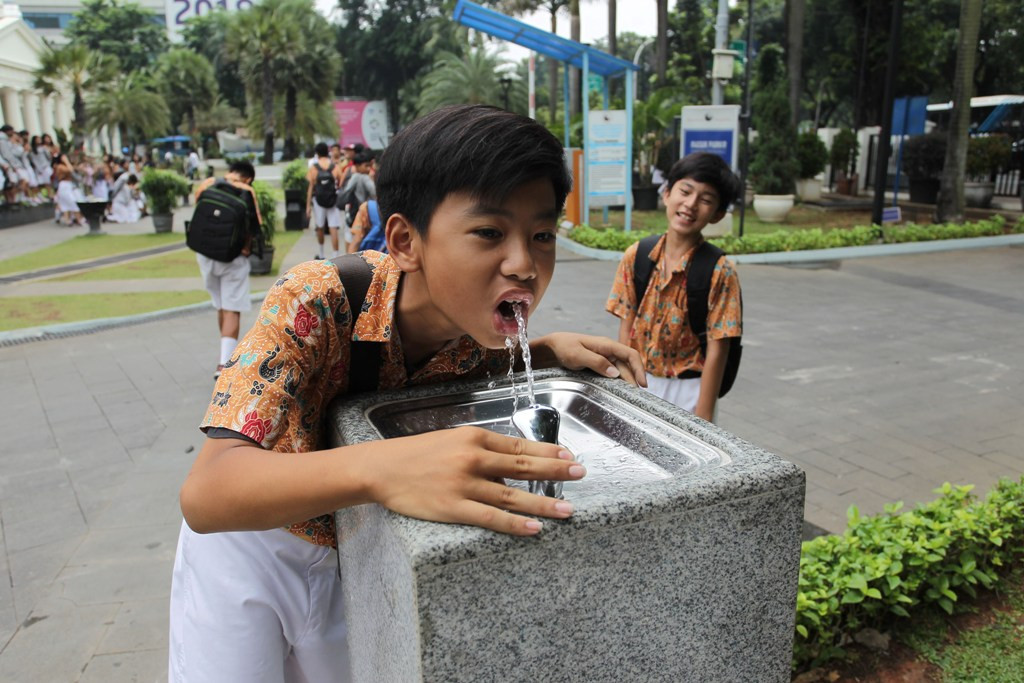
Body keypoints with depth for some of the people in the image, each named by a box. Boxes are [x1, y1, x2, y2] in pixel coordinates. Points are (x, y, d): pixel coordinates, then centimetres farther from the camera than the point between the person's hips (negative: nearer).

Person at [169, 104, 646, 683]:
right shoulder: (318, 300, -34)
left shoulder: (481, 326, -19)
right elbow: (205, 494, -40)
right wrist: (380, 468, -58)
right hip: (251, 544, -3)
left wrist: (551, 349, -17)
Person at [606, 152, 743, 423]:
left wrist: (702, 418, -13)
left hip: (688, 389, -3)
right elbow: (626, 327, 0)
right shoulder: (636, 256, -5)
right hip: (640, 381, 3)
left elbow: (717, 349, -13)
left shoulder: (719, 271, -14)